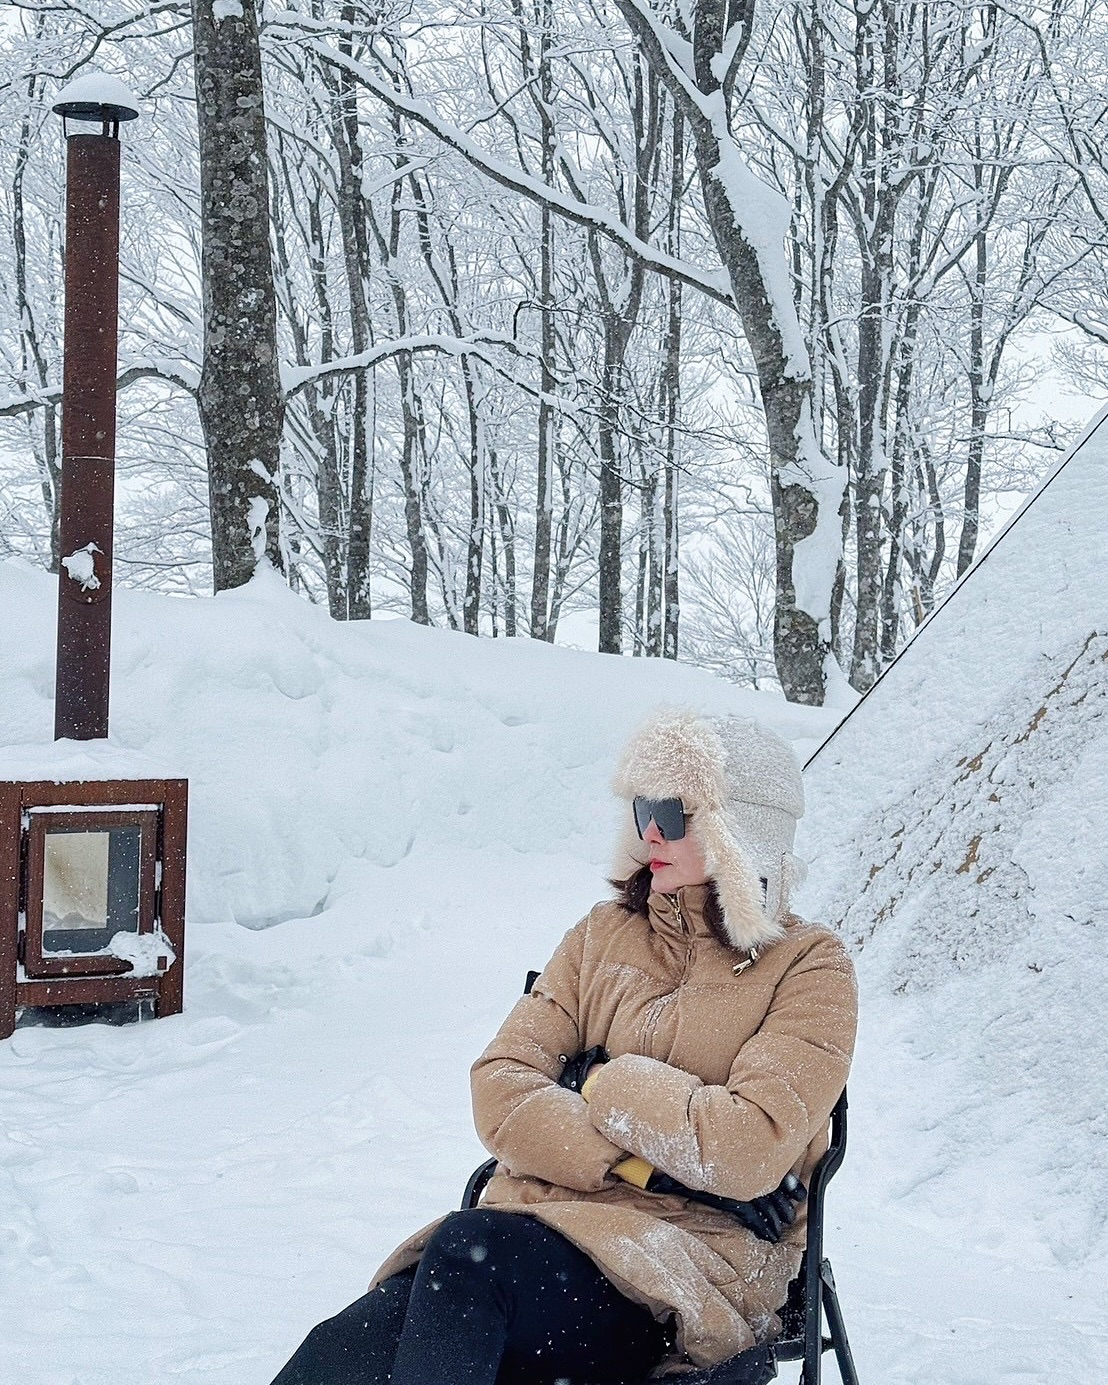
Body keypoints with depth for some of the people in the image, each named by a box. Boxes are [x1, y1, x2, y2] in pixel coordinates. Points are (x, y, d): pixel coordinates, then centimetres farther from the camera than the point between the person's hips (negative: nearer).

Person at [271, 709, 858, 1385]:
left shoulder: (809, 968, 3)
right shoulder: (603, 936, 17)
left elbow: (745, 1150, -12)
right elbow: (500, 1090, 4)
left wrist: (604, 1085, -2)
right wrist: (639, 1167, -9)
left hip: (696, 1267, -4)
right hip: (542, 1228, 4)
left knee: (469, 1255, -35)